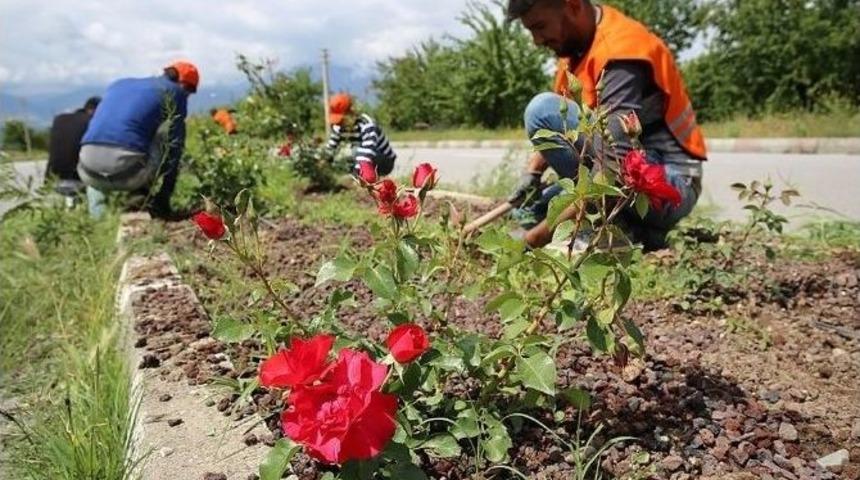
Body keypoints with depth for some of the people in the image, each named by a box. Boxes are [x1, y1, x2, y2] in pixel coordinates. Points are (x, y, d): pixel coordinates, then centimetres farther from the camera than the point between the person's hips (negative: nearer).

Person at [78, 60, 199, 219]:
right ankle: (139, 195, 14)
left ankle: (98, 211, 20)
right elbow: (174, 146, 11)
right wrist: (164, 198, 17)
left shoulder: (119, 84, 28)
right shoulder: (175, 92, 13)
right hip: (126, 169, -6)